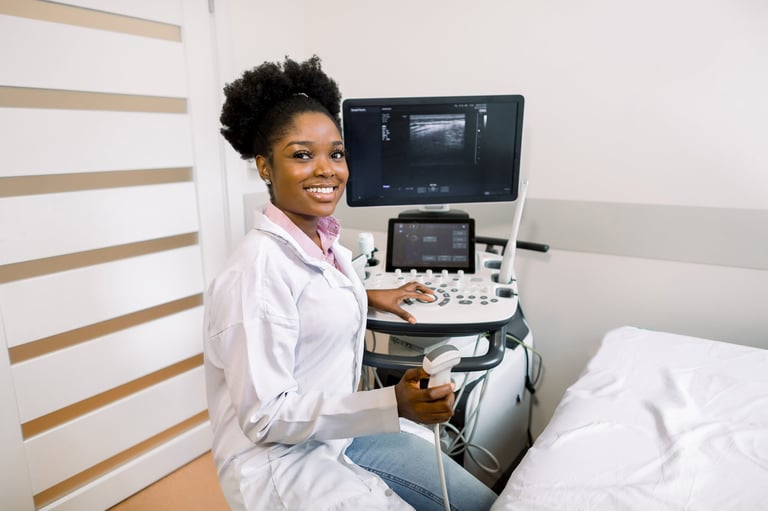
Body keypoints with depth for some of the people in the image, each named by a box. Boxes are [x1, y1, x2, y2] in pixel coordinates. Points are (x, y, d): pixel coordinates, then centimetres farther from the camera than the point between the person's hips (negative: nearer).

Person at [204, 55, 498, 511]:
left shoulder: (326, 241, 1)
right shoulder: (259, 268, -26)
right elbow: (266, 417, -24)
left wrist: (366, 298, 9)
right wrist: (394, 404, -31)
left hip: (340, 430, 8)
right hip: (279, 459, -7)